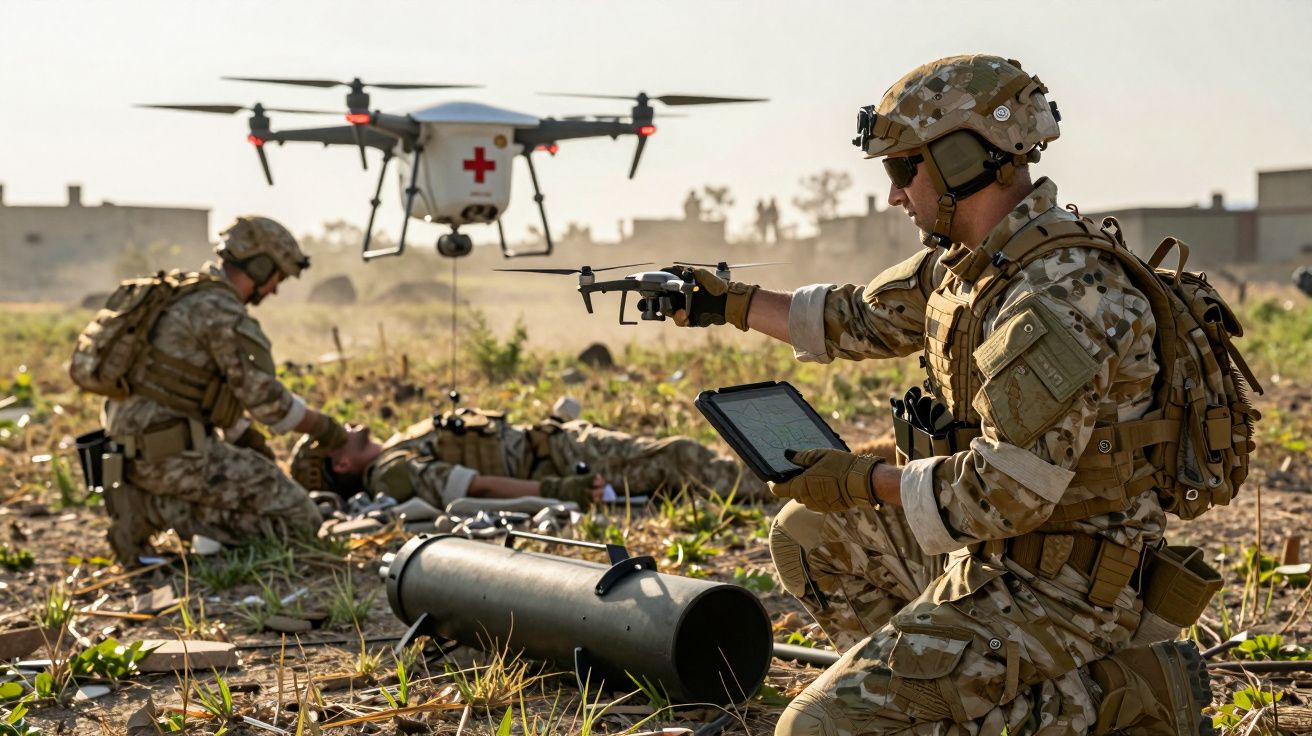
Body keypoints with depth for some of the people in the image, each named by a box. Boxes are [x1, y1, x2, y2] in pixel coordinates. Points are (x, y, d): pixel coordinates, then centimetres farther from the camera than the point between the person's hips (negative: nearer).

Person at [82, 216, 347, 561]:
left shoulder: (182, 296, 18)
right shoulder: (226, 314, -14)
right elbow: (269, 402, -13)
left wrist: (252, 443, 22)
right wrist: (324, 427, 4)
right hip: (174, 455, -10)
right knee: (298, 517, -8)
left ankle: (147, 499, 10)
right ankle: (159, 511, -10)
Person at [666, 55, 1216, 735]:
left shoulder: (1061, 299, -27)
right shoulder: (969, 259, 3)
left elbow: (1003, 492, -29)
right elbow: (861, 318, 19)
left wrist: (863, 482, -17)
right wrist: (731, 303, 17)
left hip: (1047, 591, -10)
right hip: (985, 547, 10)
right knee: (809, 535, 23)